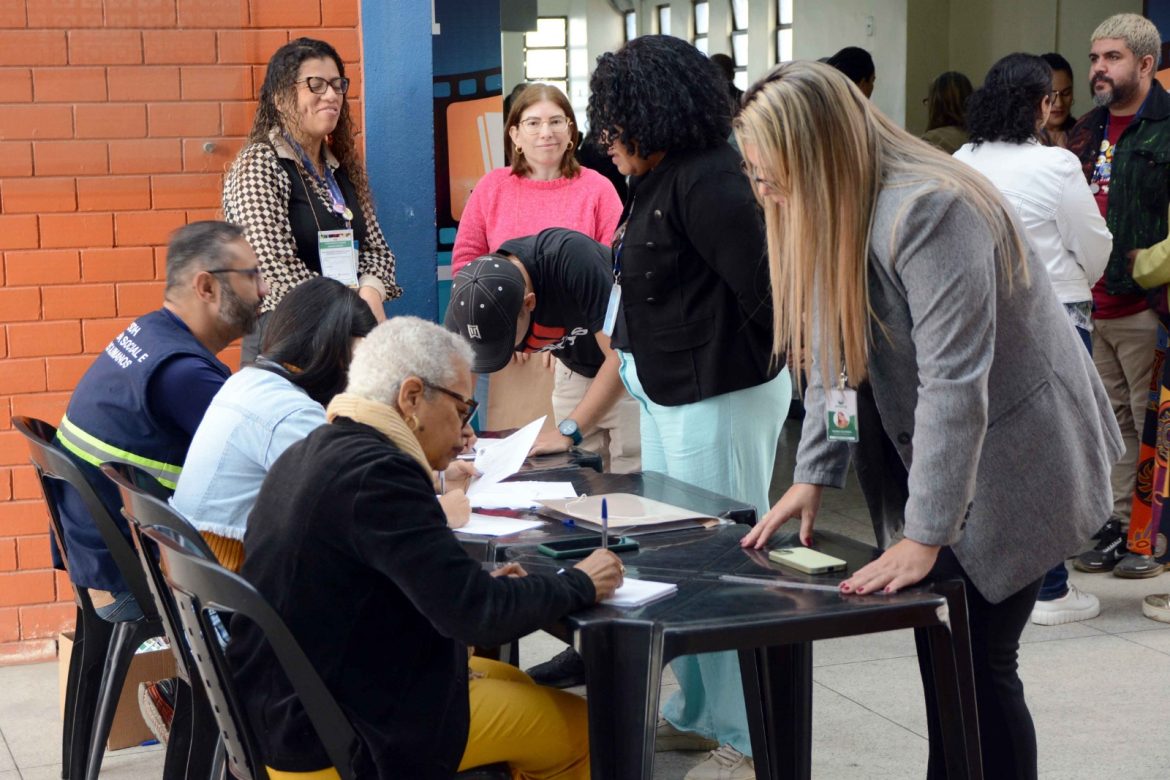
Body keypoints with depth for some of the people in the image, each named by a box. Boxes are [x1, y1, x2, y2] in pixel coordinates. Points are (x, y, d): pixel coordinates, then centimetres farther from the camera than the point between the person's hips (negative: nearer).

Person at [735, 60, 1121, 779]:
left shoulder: (927, 210, -27)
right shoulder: (832, 210, 2)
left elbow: (954, 380, -29)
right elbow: (833, 354, 9)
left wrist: (925, 537, -28)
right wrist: (813, 474, 0)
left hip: (1014, 459, -8)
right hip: (941, 461, 8)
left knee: (978, 660, -5)